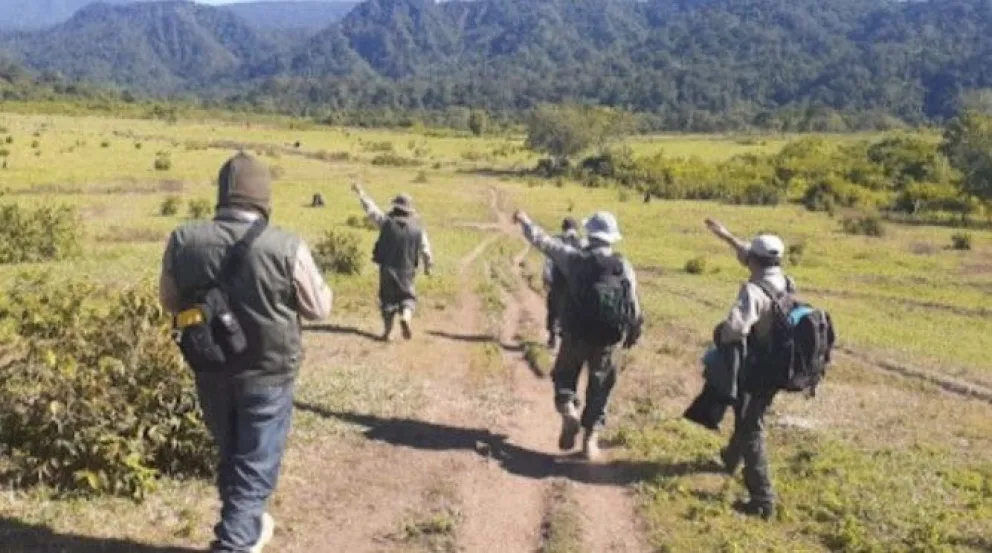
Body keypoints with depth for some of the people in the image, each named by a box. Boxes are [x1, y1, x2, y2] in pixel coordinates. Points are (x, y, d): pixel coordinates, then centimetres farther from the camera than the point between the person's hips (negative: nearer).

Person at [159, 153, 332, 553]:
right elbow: (319, 308, -8)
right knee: (255, 465, 11)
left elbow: (170, 301, 5)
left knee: (230, 456, 24)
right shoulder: (286, 248, -21)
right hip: (267, 375, -4)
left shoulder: (183, 241, -10)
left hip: (211, 371, 4)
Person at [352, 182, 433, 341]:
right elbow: (426, 250, 0)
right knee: (407, 297, 14)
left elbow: (371, 209, 2)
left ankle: (387, 331, 13)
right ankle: (406, 316, -16)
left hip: (387, 269, 0)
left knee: (388, 299, 12)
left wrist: (361, 193, 15)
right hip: (406, 271, 0)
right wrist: (428, 266, 17)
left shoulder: (387, 222, -9)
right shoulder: (417, 228, -5)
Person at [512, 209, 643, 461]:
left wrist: (525, 221, 15)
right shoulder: (624, 267, -6)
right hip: (607, 339, 1)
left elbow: (543, 240, -2)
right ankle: (590, 439, 11)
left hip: (575, 335, -1)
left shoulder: (575, 258, -10)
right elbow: (633, 306, -1)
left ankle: (569, 413, -6)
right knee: (599, 388, 14)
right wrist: (632, 333, 14)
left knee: (564, 375, 20)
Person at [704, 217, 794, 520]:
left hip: (755, 370, -8)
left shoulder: (754, 290, -24)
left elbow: (735, 328, -41)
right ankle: (732, 457, 54)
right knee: (750, 417, 29)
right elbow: (757, 257, 20)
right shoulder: (785, 283, 2)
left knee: (751, 429, -1)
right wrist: (727, 237, 27)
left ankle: (762, 500, -2)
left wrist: (722, 336, -18)